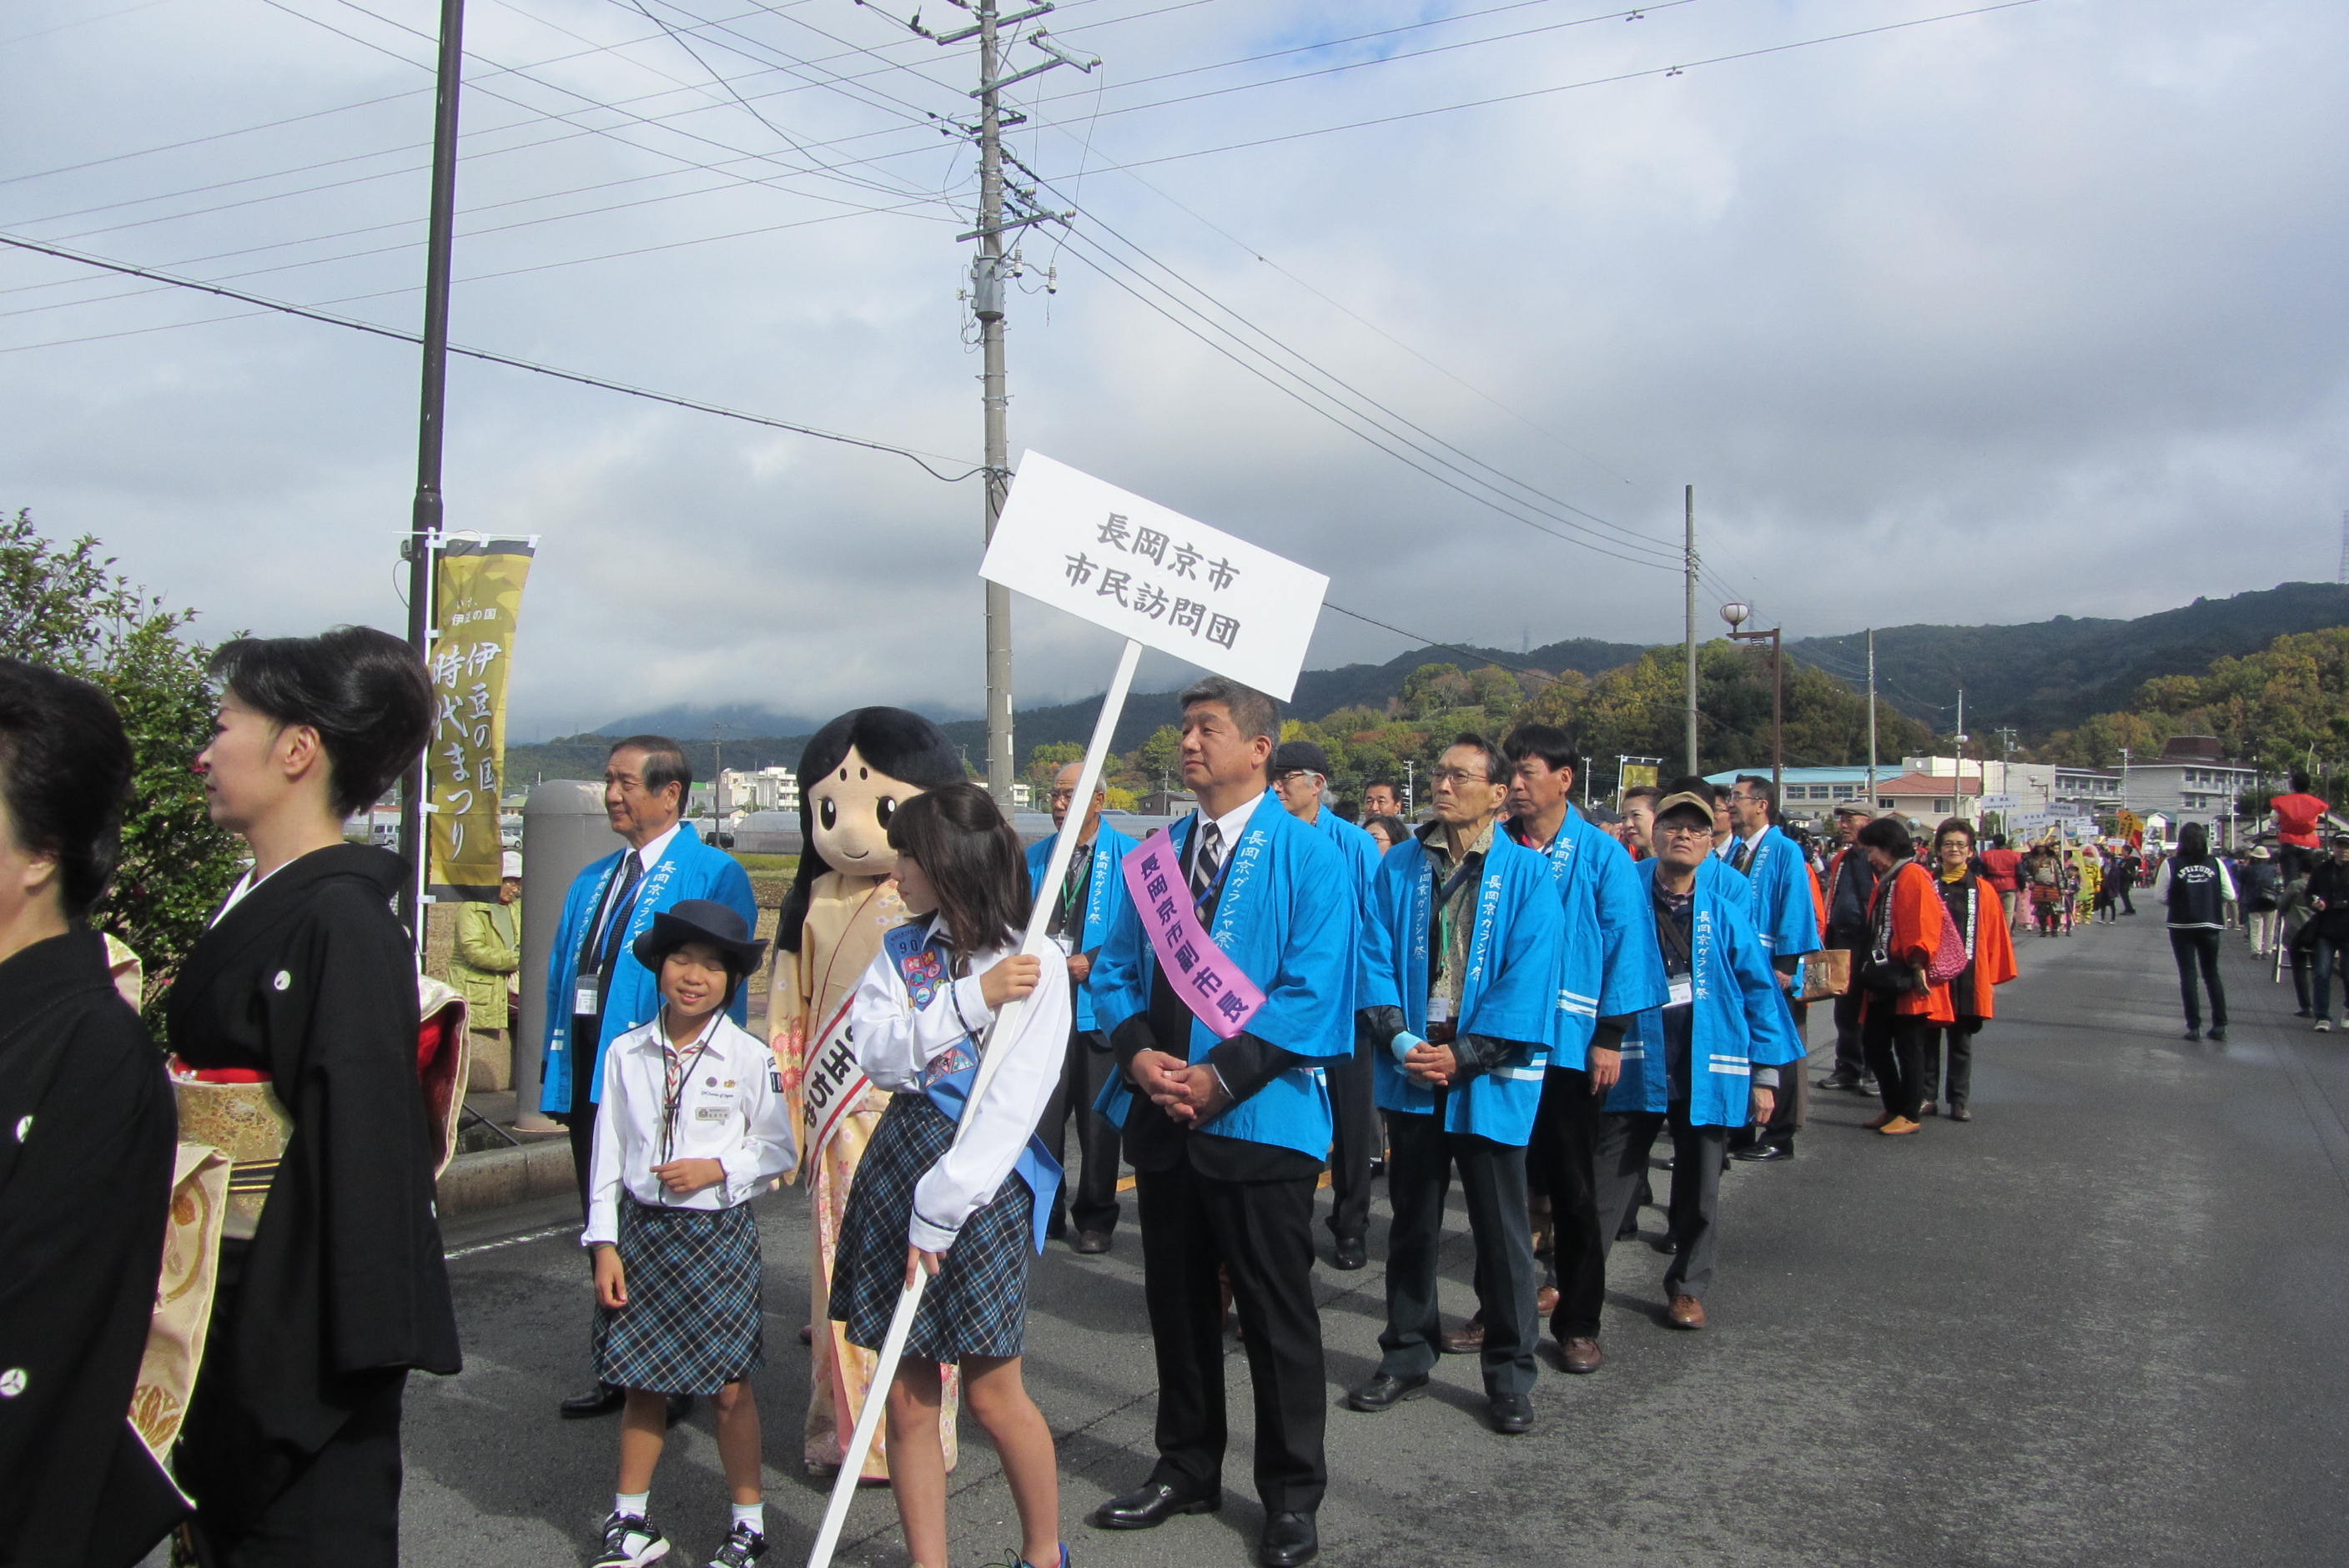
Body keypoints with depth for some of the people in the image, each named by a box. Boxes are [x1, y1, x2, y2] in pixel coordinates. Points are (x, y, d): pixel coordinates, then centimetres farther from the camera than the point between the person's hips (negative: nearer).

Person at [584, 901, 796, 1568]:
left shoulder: (750, 1058, -7)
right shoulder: (626, 1053, 0)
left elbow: (779, 1149, 0)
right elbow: (607, 1153, 4)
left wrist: (719, 1168, -16)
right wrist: (604, 1243, 1)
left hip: (718, 1233, -2)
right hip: (642, 1231, 3)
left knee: (729, 1386, 5)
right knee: (642, 1381, 13)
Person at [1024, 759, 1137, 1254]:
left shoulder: (1128, 857, -3)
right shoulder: (1035, 857, 9)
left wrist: (1092, 962, -13)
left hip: (1099, 1003, -3)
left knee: (1097, 1118, 8)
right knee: (1041, 1112, 3)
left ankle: (1095, 1218, 23)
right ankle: (1044, 1210, 20)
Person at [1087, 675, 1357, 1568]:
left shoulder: (1307, 856, -8)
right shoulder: (1159, 853, 9)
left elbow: (1315, 988, -15)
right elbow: (1116, 970, 10)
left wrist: (1221, 1076, -19)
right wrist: (1136, 1052, -9)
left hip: (1258, 1120, -5)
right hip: (1161, 1118, 6)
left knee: (1276, 1316, 6)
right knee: (1176, 1302, 16)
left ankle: (1292, 1496, 24)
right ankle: (1186, 1470, 34)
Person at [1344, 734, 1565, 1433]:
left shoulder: (1525, 874, -4)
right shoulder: (1398, 868, 5)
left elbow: (1529, 977, -10)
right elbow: (1375, 957, 0)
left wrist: (1463, 1054, -15)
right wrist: (1398, 1040, -15)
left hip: (1490, 1078, -3)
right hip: (1412, 1071, 3)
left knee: (1500, 1228, 6)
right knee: (1412, 1221, 13)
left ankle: (1510, 1374, 20)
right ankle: (1407, 1356, 27)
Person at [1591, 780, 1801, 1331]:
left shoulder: (1729, 898, -4)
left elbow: (1758, 985, -1)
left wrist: (1766, 1071, -2)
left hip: (1708, 1065, 1)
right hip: (1637, 1062, 0)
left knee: (1700, 1186, 14)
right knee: (1607, 1177, 5)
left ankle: (1687, 1287, 30)